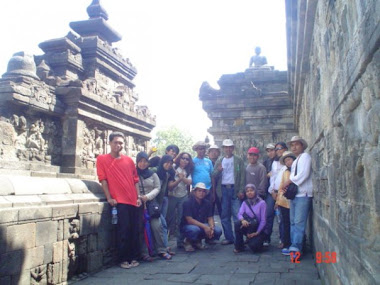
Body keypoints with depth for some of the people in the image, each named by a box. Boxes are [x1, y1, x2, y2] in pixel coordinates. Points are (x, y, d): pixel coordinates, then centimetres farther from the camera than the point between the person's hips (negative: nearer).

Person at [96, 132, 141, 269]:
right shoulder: (102, 159, 3)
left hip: (133, 201, 4)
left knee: (134, 230, 7)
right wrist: (109, 198, -9)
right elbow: (103, 180, -2)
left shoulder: (129, 160, 13)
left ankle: (133, 257, 19)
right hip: (118, 201, -4)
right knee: (123, 230, -6)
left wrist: (138, 197, 6)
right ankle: (123, 259, 8)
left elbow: (135, 180, 14)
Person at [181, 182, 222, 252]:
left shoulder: (207, 203, 2)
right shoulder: (188, 203, -15)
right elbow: (189, 220, -22)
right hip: (187, 226, -5)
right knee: (195, 229, -40)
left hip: (202, 226, 6)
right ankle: (188, 241, -4)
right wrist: (204, 226, -30)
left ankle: (197, 240, 6)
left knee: (218, 231, -17)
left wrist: (211, 227, -22)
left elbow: (210, 218, 1)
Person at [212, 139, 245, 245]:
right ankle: (229, 238, 15)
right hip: (223, 189, 3)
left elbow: (242, 176, 0)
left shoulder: (238, 160, 6)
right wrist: (218, 170, -14)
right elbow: (214, 176, 7)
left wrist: (241, 191, -9)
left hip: (234, 189, -3)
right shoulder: (219, 161, 14)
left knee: (237, 214, -6)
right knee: (225, 215, 6)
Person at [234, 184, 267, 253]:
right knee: (238, 223, -29)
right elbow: (239, 214, -11)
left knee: (254, 246, -29)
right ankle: (239, 247, -10)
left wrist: (257, 233, -17)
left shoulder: (262, 203, -10)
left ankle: (258, 240, 10)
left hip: (258, 229, -3)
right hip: (248, 228, 4)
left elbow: (263, 221, -12)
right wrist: (242, 220, -33)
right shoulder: (245, 203, 4)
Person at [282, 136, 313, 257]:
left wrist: (289, 181, -8)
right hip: (294, 195, 9)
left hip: (303, 195, -9)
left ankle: (296, 247, -9)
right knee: (293, 222, 10)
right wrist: (288, 184, -1)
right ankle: (294, 246, 16)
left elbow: (303, 174, -15)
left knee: (299, 222, -10)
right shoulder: (295, 161, 22)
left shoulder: (305, 156, -4)